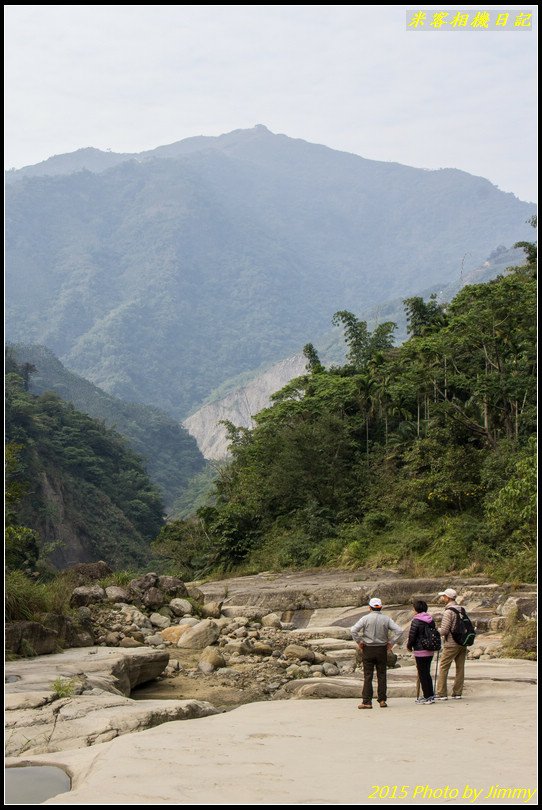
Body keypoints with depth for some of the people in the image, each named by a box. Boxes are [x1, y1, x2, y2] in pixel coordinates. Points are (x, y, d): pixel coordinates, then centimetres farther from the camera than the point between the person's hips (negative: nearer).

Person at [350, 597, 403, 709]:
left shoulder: (366, 618, -7)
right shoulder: (386, 619, 0)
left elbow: (353, 630, -16)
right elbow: (399, 630, -6)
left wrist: (359, 642, -5)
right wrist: (391, 642, 1)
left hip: (368, 649, -2)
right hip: (382, 649, 2)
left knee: (368, 676, 0)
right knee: (382, 675, 10)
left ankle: (367, 701, -2)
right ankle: (382, 700, 10)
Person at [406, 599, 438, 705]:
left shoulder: (416, 621, -14)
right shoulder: (431, 619, 6)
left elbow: (412, 636, -12)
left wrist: (409, 646, 5)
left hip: (420, 651, -7)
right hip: (430, 650, 7)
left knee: (422, 674, 1)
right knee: (427, 673, 17)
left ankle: (427, 697, 2)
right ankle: (431, 695, 21)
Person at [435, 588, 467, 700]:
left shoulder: (448, 612, -14)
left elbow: (444, 630, -17)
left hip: (451, 644, -7)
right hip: (462, 644, 7)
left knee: (443, 668, 0)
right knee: (460, 668, 9)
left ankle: (441, 694, 0)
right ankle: (457, 693, 12)